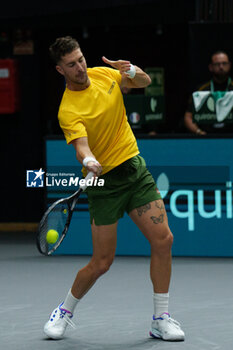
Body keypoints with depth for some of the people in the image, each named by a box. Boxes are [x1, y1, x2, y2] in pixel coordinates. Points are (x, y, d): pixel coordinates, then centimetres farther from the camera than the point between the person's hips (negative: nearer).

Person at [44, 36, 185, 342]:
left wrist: (132, 71, -11)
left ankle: (161, 319, 3)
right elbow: (81, 145, -32)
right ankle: (66, 310, 23)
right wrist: (88, 161, -55)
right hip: (104, 181, -5)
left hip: (135, 167, 5)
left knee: (163, 239, -7)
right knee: (101, 263, -5)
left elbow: (144, 82, 12)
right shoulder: (68, 110, -18)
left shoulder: (103, 74, 1)